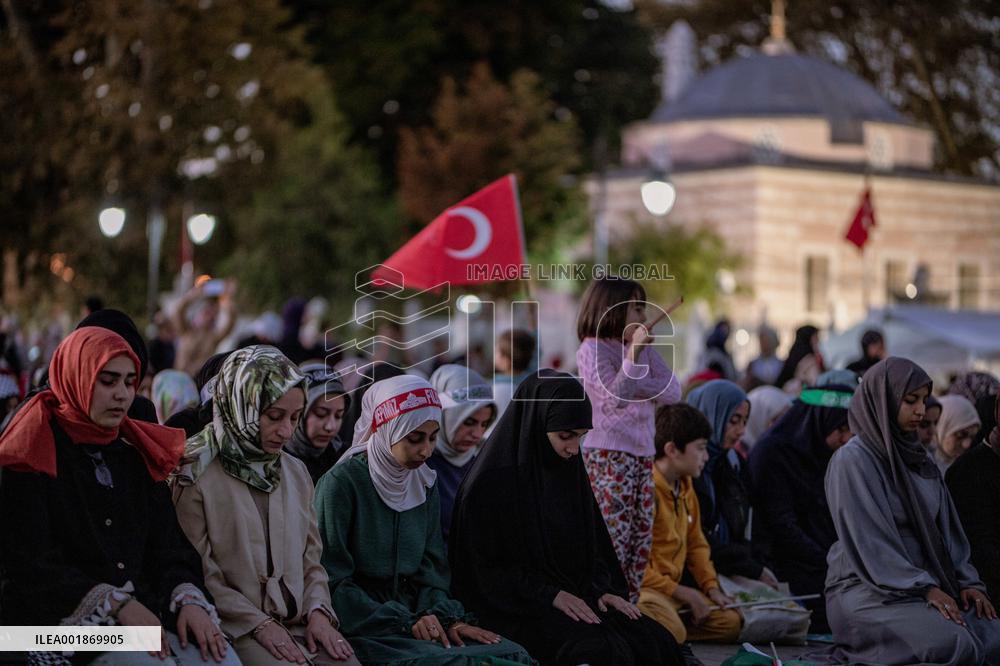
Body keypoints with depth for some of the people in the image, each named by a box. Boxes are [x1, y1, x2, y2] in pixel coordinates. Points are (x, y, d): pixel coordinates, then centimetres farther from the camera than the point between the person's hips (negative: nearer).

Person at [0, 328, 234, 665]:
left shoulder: (138, 451, 16)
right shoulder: (29, 459, -1)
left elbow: (170, 546, 11)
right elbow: (29, 564, -10)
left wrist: (189, 600, -10)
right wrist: (117, 604, -18)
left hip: (143, 612, 5)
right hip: (62, 621, -5)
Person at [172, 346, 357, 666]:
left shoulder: (296, 472, 14)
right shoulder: (197, 475, -5)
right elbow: (199, 575, -8)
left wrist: (317, 612, -3)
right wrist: (258, 624, -14)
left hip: (298, 624, 5)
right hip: (234, 629, -5)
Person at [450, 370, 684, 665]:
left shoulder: (571, 475, 10)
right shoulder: (490, 483, -10)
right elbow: (483, 568, -10)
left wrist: (602, 590, -2)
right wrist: (550, 595, -17)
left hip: (578, 597, 7)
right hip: (519, 610, -7)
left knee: (657, 642, -18)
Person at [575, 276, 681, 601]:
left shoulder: (644, 348, 14)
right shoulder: (592, 349, -6)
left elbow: (673, 392, 5)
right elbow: (615, 397, -18)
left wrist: (638, 385, -8)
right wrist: (633, 354, -22)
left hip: (642, 453, 7)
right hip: (608, 455, -7)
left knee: (642, 538, 6)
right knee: (612, 539, -8)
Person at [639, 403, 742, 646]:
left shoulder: (685, 486, 13)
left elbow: (696, 543, 23)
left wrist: (712, 588, 9)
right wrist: (684, 593, -14)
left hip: (673, 588, 10)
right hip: (644, 589, -10)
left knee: (730, 622, 2)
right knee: (673, 631, -36)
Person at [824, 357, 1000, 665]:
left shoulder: (919, 459, 15)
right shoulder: (853, 460, -9)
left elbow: (945, 526, 15)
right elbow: (868, 539, -15)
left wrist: (968, 581, 0)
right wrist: (925, 589, -19)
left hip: (927, 581, 7)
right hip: (867, 590, -7)